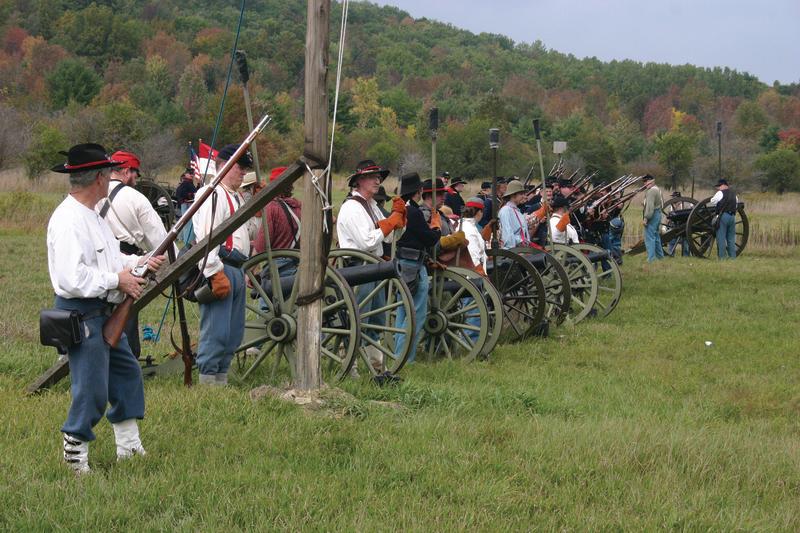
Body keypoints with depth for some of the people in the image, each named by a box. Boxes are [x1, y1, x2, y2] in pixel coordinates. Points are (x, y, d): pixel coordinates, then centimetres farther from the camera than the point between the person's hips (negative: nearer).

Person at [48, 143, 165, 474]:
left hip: (105, 314, 11)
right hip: (81, 315, -11)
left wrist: (140, 263, 10)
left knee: (127, 375, 19)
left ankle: (129, 446, 30)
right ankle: (75, 458, 6)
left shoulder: (92, 216, 12)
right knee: (91, 391, -7)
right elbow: (72, 277, -29)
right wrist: (118, 280, -20)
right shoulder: (68, 220, -21)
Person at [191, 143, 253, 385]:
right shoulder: (214, 195, -11)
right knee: (216, 330, -10)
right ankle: (208, 381, -7)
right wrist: (215, 273, -24)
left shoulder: (235, 197, 23)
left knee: (233, 333, 13)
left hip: (235, 270, 10)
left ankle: (222, 379, 20)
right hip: (220, 269, -10)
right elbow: (206, 238, -19)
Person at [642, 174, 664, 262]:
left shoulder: (651, 191, -16)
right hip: (658, 214, 11)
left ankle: (651, 259, -16)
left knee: (649, 238, -11)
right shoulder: (657, 189, 17)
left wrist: (646, 218, -24)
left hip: (652, 215, -11)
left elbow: (650, 206, -24)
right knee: (656, 236, 20)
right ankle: (660, 256, 28)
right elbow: (661, 203, 23)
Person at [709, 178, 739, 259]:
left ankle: (722, 256, -7)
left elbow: (712, 203, 3)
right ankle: (732, 256, 9)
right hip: (732, 216, 7)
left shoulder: (720, 193, -5)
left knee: (721, 237, -4)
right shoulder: (734, 194, 17)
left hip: (723, 216, -7)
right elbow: (736, 206, 23)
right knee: (731, 238, 11)